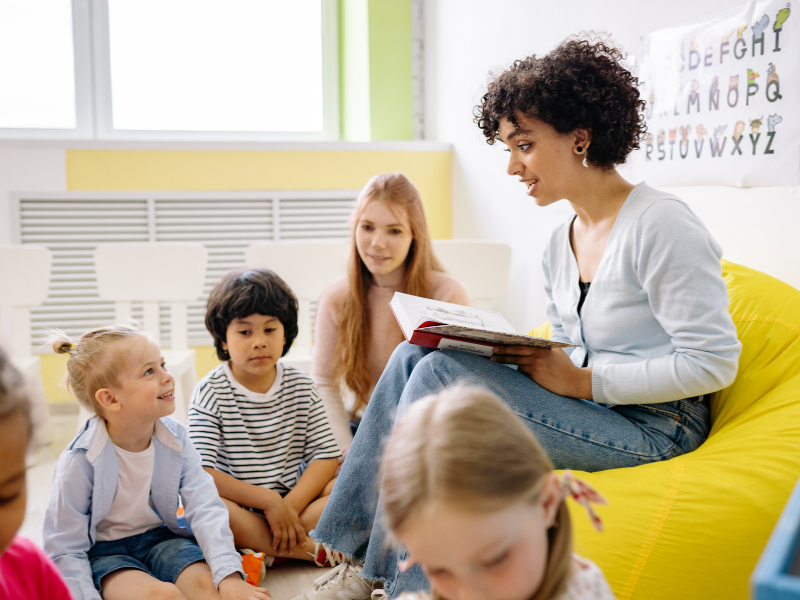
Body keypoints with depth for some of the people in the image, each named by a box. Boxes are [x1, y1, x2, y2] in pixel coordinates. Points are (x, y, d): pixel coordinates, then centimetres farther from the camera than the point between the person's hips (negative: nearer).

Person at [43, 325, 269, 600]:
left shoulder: (175, 438, -11)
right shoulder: (79, 461, -21)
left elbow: (205, 509, -16)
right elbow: (65, 550, -14)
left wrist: (229, 576, -28)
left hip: (160, 536, 4)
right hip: (104, 551, -3)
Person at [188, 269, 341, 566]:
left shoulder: (301, 387, 4)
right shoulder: (211, 393, -7)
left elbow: (326, 455, -2)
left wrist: (291, 505, -18)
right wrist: (269, 501, -21)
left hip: (296, 498, 3)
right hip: (238, 507, -3)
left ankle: (259, 551, -24)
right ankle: (314, 550, -25)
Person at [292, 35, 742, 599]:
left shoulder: (661, 225, -14)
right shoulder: (560, 244, 11)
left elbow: (714, 363, -17)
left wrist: (583, 381, -17)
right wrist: (521, 358, -4)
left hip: (652, 426, -8)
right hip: (587, 407, 8)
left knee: (442, 374, -22)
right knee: (415, 354, -8)